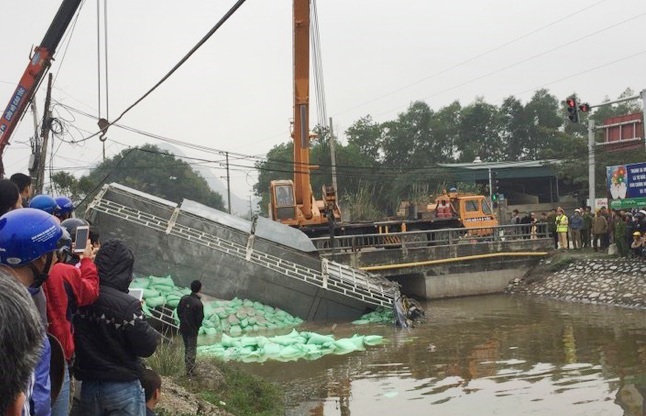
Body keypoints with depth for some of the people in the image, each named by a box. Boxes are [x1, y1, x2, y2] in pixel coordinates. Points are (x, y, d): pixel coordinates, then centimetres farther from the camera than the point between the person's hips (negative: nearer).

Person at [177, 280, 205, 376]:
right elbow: (200, 318, -18)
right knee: (192, 350, 7)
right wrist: (197, 327, 2)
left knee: (187, 348, 21)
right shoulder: (198, 303, -25)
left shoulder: (184, 298, -7)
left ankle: (188, 367, 33)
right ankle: (190, 371, 13)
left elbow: (178, 311, 4)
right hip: (192, 329, -6)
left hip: (183, 328, 6)